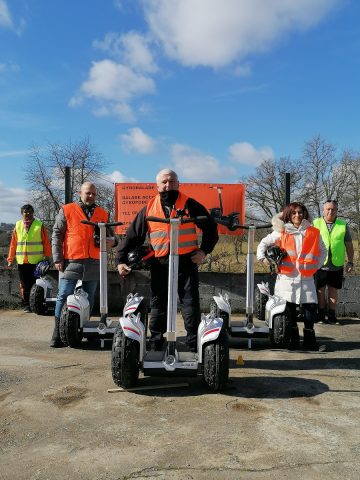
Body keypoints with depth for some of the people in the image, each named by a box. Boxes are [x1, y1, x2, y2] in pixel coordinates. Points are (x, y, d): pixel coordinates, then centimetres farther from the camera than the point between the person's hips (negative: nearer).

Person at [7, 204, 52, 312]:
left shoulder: (40, 225, 3)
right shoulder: (17, 226, 10)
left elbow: (46, 243, 3)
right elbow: (13, 244, 11)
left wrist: (47, 257, -2)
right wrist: (10, 259, 9)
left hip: (37, 261, -2)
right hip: (22, 261, 2)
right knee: (24, 285, 5)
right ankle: (26, 305, 14)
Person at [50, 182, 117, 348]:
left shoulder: (103, 214, 15)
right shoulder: (67, 210, 5)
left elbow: (110, 235, 21)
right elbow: (57, 235, 2)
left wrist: (112, 241, -5)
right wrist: (57, 259, -5)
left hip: (93, 263, 4)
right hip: (71, 262, -3)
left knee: (89, 300, 8)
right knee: (64, 297, -5)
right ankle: (58, 333, 2)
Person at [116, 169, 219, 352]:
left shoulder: (190, 205, 3)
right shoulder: (149, 209, 8)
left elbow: (210, 228, 10)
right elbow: (133, 235, 9)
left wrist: (204, 250, 0)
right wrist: (121, 259, 2)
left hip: (186, 263, -2)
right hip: (160, 265, 2)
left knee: (191, 306, 0)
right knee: (158, 306, 9)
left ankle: (195, 346, 10)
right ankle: (155, 346, 21)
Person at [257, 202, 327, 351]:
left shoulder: (313, 232, 8)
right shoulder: (281, 232, 5)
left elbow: (322, 251, 18)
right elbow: (264, 243, 14)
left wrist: (317, 265, 9)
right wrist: (263, 257, 2)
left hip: (306, 277, 1)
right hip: (286, 276, 0)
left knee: (310, 306, -7)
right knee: (289, 308, 4)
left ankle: (309, 341, 7)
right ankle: (293, 340, 17)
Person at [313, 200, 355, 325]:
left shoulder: (343, 226, 6)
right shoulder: (315, 224, 2)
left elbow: (349, 245, 9)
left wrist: (350, 262, 5)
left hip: (337, 265, 1)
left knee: (333, 290, 9)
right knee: (320, 290, 7)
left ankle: (332, 316, 19)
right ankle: (321, 315, 18)